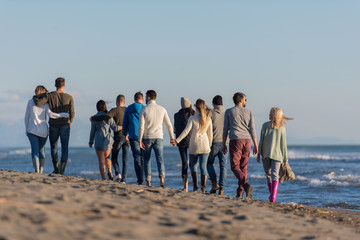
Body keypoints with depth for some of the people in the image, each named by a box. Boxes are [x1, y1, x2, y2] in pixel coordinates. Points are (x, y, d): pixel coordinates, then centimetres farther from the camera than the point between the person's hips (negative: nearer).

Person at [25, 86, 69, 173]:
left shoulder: (30, 102, 4)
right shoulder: (45, 103, 0)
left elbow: (26, 117, 6)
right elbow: (50, 114, -14)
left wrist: (26, 129, 16)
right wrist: (63, 115, -7)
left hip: (32, 129, -1)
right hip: (43, 131, 1)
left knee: (35, 150, -5)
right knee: (41, 150, 12)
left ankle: (36, 171, -18)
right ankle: (41, 171, 13)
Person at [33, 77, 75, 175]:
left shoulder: (49, 95, -6)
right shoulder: (69, 97, -4)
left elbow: (38, 103, -18)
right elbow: (72, 113, 0)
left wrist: (35, 98, 5)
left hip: (53, 126, 1)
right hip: (65, 126, -1)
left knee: (54, 148, 17)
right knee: (65, 149, 2)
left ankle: (56, 170, 23)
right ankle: (62, 170, -14)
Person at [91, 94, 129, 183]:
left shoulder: (114, 110, -7)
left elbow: (107, 116, -24)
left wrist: (93, 118, -14)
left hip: (118, 137, -4)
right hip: (127, 137, 4)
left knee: (114, 158, 13)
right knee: (125, 160, 4)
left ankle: (118, 173, -9)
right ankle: (123, 180, -5)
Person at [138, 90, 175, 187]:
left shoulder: (144, 110, -5)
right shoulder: (162, 109, 4)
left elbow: (141, 126, -12)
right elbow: (169, 125, 7)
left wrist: (140, 140, -9)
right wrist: (172, 137, 17)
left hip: (147, 138, -1)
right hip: (158, 137, 1)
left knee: (147, 160, 11)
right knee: (160, 159, -4)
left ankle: (148, 182, 11)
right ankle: (162, 178, -25)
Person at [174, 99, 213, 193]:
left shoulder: (192, 118, -9)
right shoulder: (208, 119, 2)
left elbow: (186, 131, -12)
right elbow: (210, 134, 7)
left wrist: (177, 140, -6)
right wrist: (209, 145, 18)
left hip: (194, 145, -2)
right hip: (204, 145, 2)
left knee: (193, 165, 12)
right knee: (203, 166, 3)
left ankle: (195, 185, 3)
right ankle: (203, 186, -7)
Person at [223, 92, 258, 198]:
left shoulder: (229, 112, 6)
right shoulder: (249, 112, 8)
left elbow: (225, 129, 5)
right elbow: (252, 130, 4)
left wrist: (224, 144, 12)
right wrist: (256, 145, 6)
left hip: (235, 141, -3)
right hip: (247, 141, 3)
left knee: (235, 167, -4)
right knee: (243, 167, 10)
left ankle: (246, 184, -29)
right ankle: (240, 193, 9)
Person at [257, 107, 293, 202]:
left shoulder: (265, 125, -1)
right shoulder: (282, 128, 2)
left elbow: (261, 140, -2)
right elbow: (283, 145, 3)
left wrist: (258, 153, 4)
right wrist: (285, 159, 8)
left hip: (265, 154, 0)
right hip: (277, 155, 0)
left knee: (268, 175, 13)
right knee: (275, 175, -7)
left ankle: (272, 196, 23)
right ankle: (273, 197, -23)